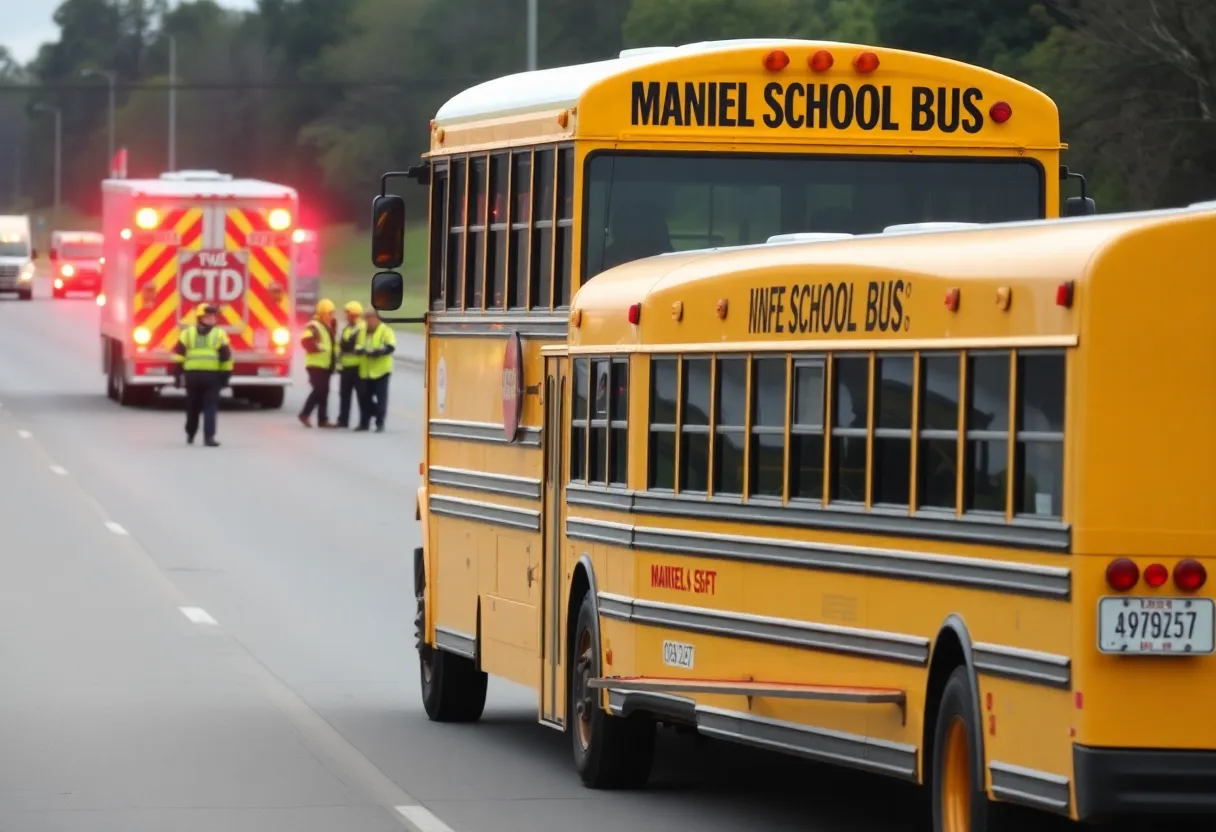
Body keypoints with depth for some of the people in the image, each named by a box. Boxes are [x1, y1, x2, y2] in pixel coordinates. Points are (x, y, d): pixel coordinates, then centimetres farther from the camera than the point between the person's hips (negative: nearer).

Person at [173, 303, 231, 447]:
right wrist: (225, 377, 7)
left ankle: (190, 435, 30)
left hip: (192, 375, 2)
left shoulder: (187, 333, 6)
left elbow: (179, 355, 1)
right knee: (210, 407, -3)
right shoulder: (219, 334, 1)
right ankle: (208, 436, -14)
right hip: (212, 376, -2)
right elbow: (226, 358, 0)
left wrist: (177, 375, 3)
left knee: (193, 407, 16)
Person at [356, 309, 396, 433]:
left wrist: (376, 352, -26)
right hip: (366, 370, 6)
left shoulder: (386, 330, -6)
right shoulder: (363, 331, 14)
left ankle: (380, 424, -4)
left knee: (381, 397, -6)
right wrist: (359, 349, -7)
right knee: (365, 397, 10)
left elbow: (390, 347, -16)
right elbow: (358, 345, 17)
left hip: (381, 370, -6)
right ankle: (364, 422, 20)